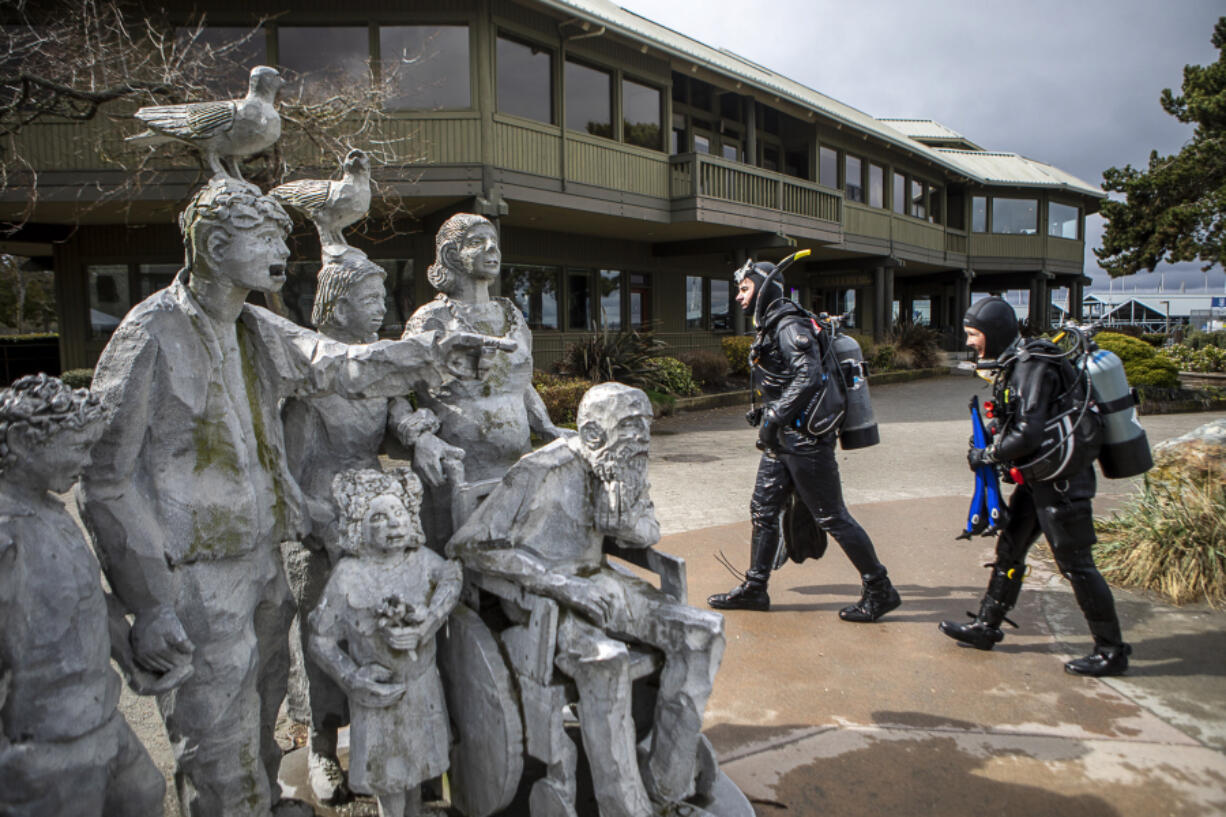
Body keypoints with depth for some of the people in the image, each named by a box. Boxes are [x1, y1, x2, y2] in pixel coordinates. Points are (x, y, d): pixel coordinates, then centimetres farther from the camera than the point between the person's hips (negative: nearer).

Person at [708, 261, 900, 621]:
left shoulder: (790, 327, -15)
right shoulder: (770, 328, 16)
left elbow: (809, 378, -26)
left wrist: (773, 418, -24)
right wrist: (764, 416, 18)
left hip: (805, 439, -10)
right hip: (782, 441, 10)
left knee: (832, 517, -2)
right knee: (763, 510, 11)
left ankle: (880, 591, 12)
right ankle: (754, 588, 22)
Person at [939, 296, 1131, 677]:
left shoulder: (1032, 368, -22)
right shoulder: (1013, 365, 8)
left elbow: (1027, 435, -28)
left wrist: (987, 456, -15)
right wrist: (993, 450, 7)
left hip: (1060, 481, -10)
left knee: (1076, 564, 0)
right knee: (1009, 550, 15)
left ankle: (1111, 652, 14)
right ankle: (985, 627, 26)